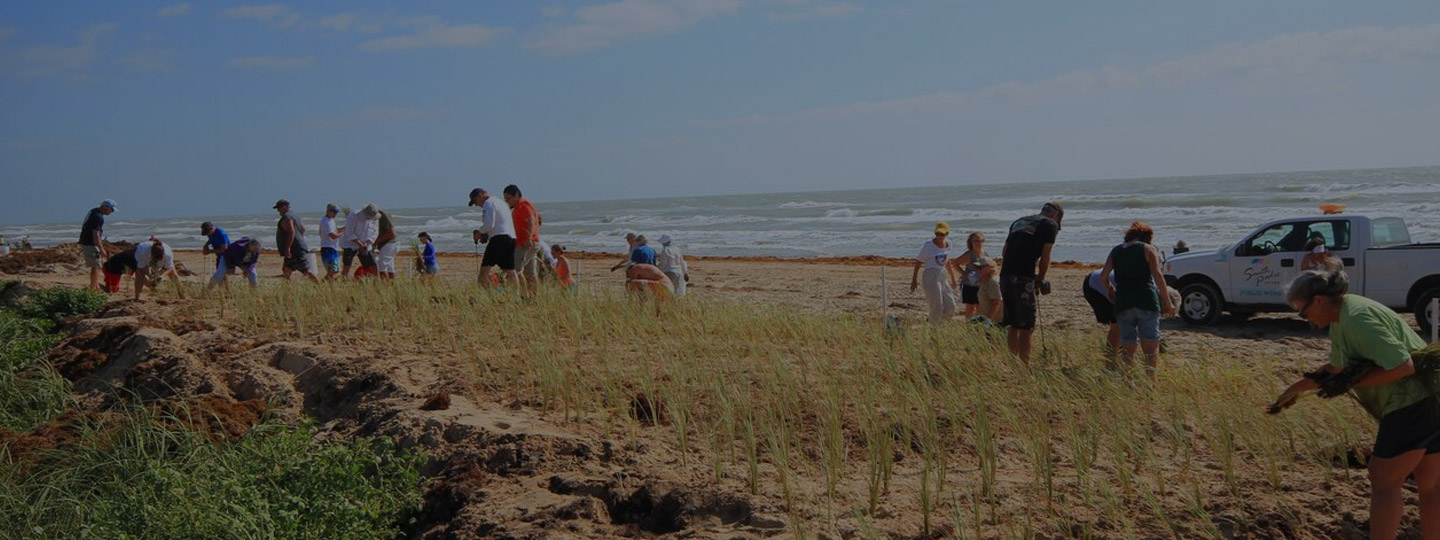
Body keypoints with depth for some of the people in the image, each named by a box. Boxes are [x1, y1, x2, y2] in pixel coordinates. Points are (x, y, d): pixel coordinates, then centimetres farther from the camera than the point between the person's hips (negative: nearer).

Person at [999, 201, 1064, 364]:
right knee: (1026, 327, -1)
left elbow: (1004, 251, 21)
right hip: (1023, 279, -7)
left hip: (1005, 276, 7)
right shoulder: (1050, 225, 4)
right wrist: (1040, 278, 12)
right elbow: (1045, 257, -1)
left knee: (1013, 326, 15)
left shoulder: (1019, 222, 23)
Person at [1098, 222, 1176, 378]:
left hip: (1123, 303, 3)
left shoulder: (1116, 251, 13)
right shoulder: (1148, 249, 3)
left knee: (1127, 347, 9)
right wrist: (1167, 301, -7)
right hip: (1147, 302, -3)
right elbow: (1157, 275, -8)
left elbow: (1103, 276, 6)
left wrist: (1110, 291, 24)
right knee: (1151, 346, 1)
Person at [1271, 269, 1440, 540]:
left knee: (1384, 481, -2)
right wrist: (1296, 388, 35)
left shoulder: (1357, 318, -19)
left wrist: (1352, 383, -18)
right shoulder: (1340, 319, 13)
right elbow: (1336, 366, 29)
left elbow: (1403, 366, -25)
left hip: (1414, 401, -10)